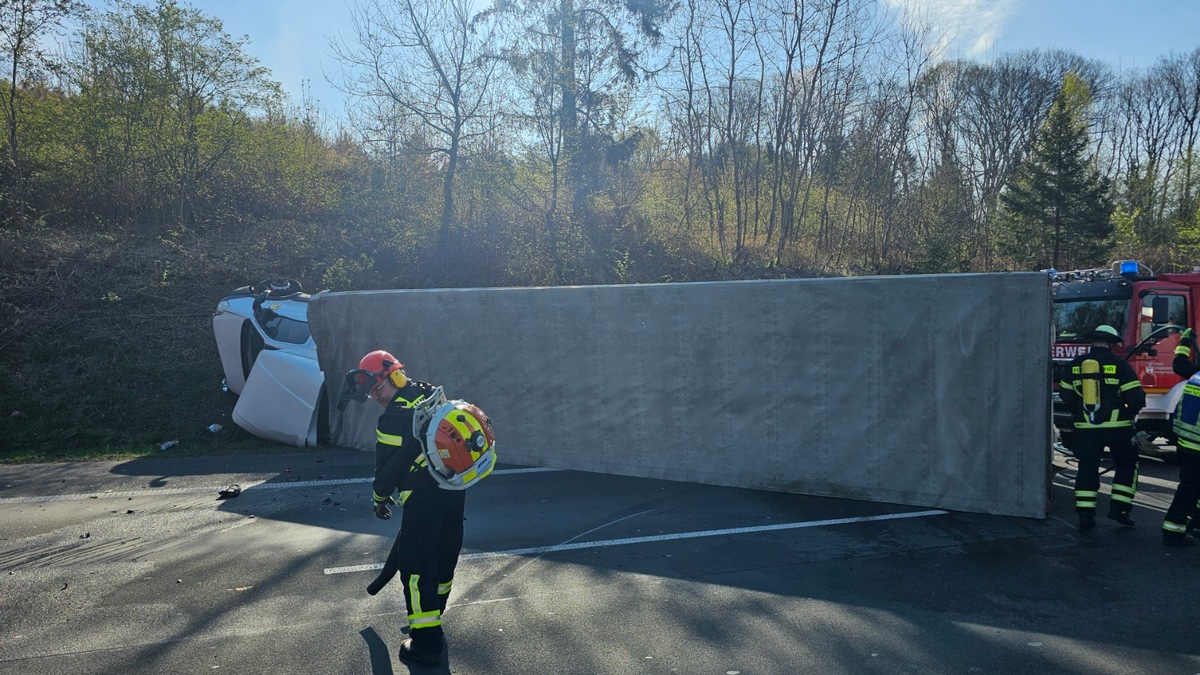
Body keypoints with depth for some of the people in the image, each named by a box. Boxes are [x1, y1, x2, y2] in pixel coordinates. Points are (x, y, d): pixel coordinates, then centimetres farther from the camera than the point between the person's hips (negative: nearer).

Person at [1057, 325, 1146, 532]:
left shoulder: (1076, 364, 3)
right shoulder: (1119, 364, -8)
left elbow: (1065, 394, 12)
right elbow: (1136, 397, -10)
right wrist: (1131, 411, 11)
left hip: (1086, 427, 3)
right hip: (1117, 425, -2)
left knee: (1087, 468, 8)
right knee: (1126, 464, 17)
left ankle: (1085, 515, 4)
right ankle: (1118, 507, 11)